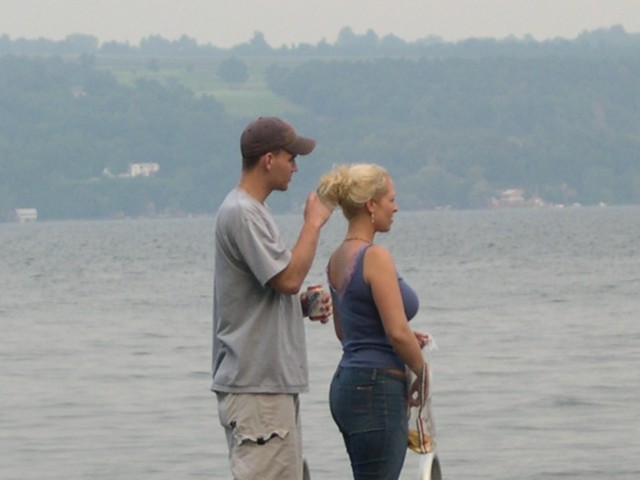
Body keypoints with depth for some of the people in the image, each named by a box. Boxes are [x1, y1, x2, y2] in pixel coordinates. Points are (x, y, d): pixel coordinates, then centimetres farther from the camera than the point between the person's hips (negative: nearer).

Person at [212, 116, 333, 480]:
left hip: (276, 381, 11)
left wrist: (304, 304, 6)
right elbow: (288, 278, -21)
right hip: (254, 385, -11)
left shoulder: (254, 211, 18)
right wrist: (314, 222, -10)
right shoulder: (241, 214, -15)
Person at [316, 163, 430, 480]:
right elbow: (397, 332, -19)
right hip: (377, 388, -9)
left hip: (346, 382, 9)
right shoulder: (375, 257, -15)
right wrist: (422, 372, -2)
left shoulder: (338, 258, 12)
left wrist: (408, 338, 13)